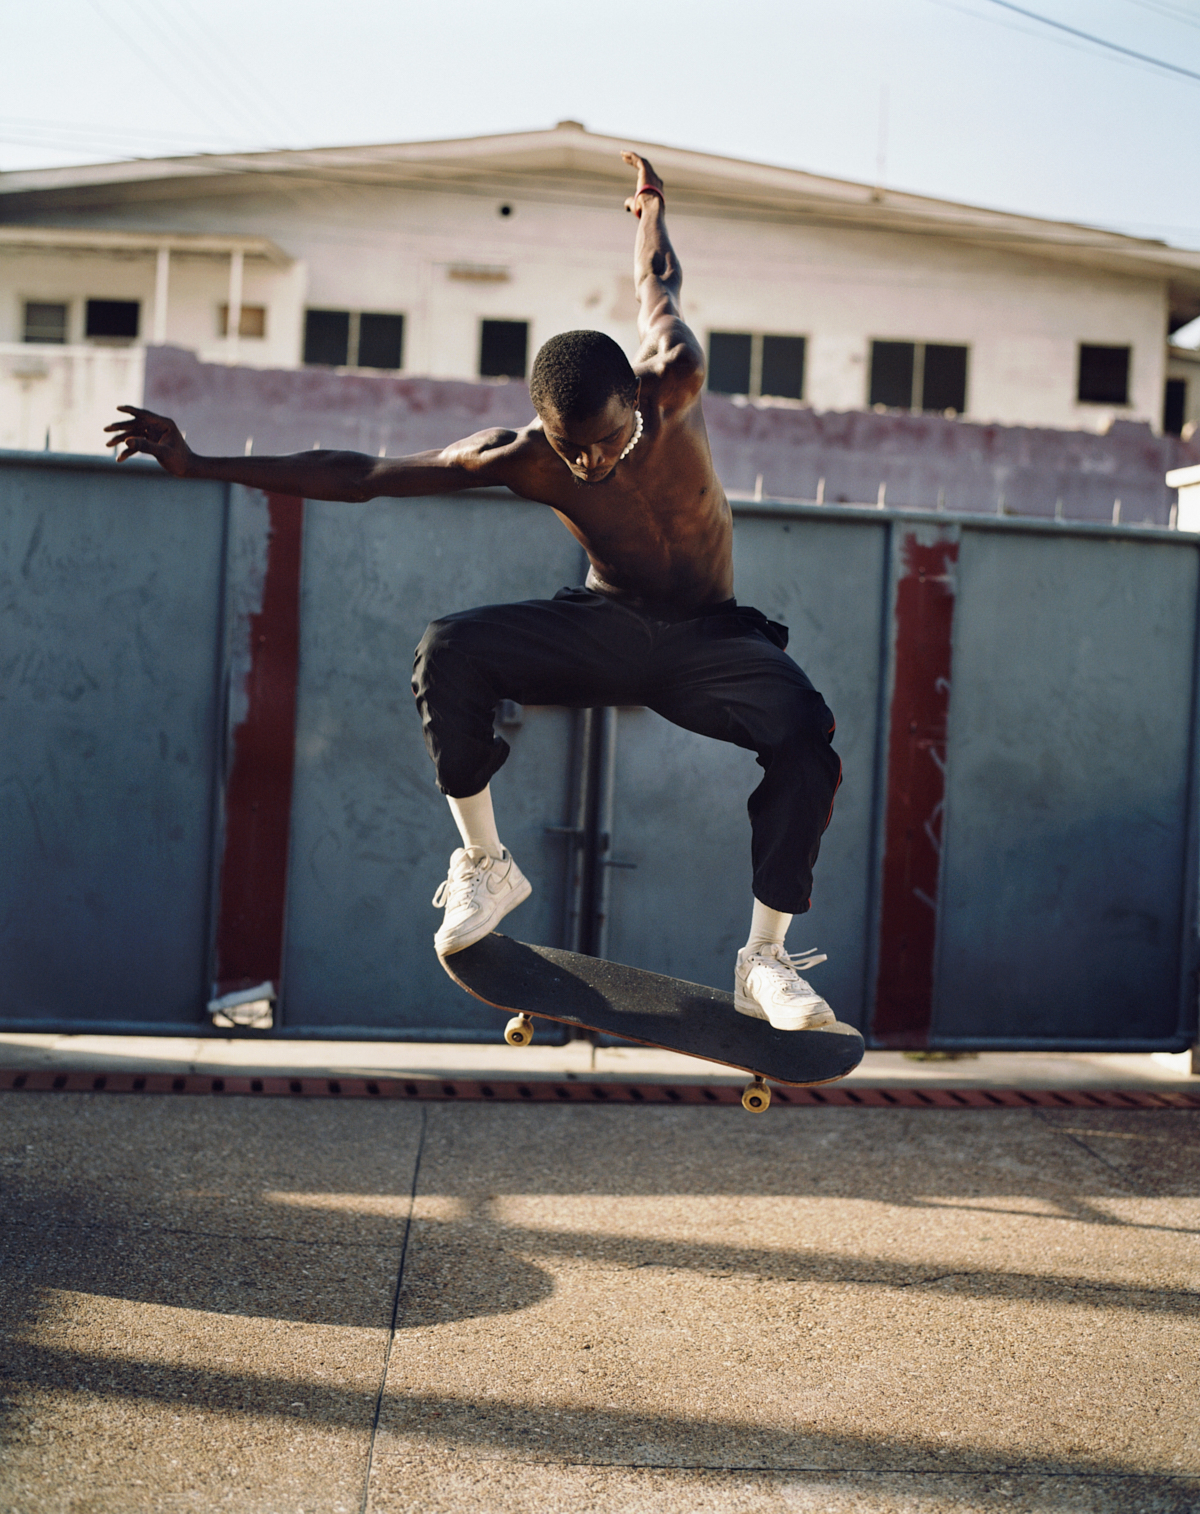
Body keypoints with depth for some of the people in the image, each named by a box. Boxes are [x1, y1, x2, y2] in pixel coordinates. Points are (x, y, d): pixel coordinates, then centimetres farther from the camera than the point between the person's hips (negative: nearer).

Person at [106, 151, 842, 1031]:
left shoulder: (675, 383, -20)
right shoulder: (519, 459, -18)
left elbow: (658, 285, 4)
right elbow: (358, 477, -12)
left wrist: (652, 209, 28)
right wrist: (199, 466, -13)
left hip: (708, 638, 0)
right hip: (603, 627, 1)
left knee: (805, 731, -32)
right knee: (450, 652, -28)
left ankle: (766, 956, -22)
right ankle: (486, 866, -10)